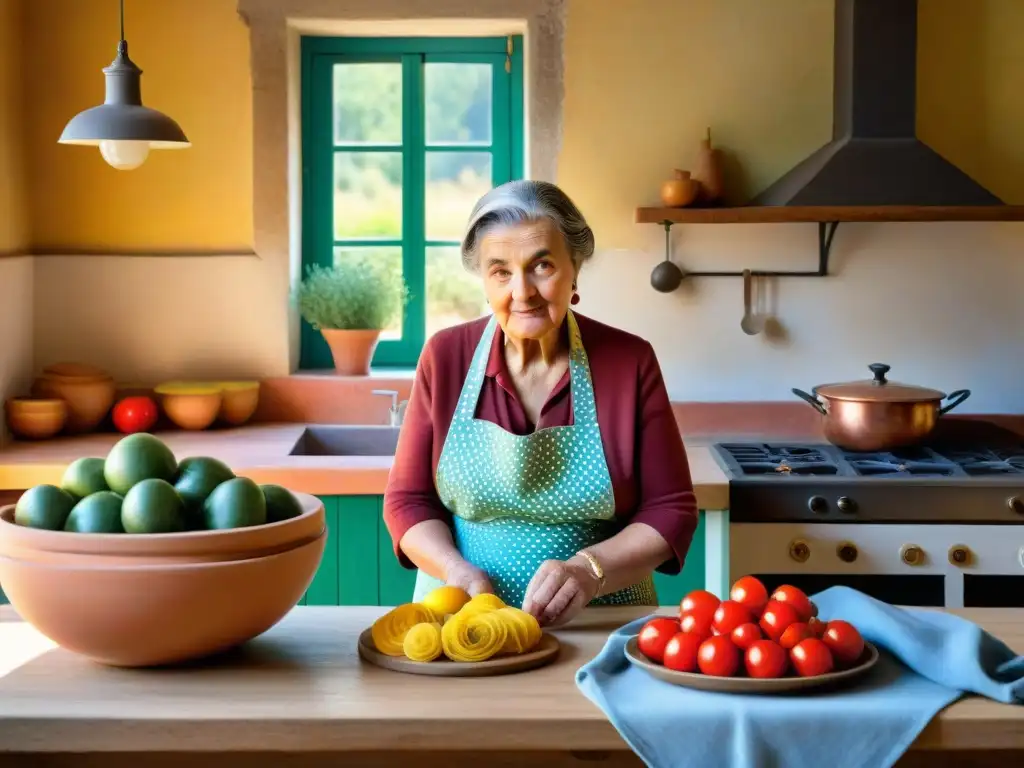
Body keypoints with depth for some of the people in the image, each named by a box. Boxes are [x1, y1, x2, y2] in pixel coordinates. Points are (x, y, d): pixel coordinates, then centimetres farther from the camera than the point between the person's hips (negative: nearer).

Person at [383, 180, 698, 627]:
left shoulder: (630, 362, -2)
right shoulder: (445, 357, 0)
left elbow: (670, 510, 0)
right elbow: (408, 500, 5)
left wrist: (589, 570, -17)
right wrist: (459, 572, -14)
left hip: (601, 623, -1)